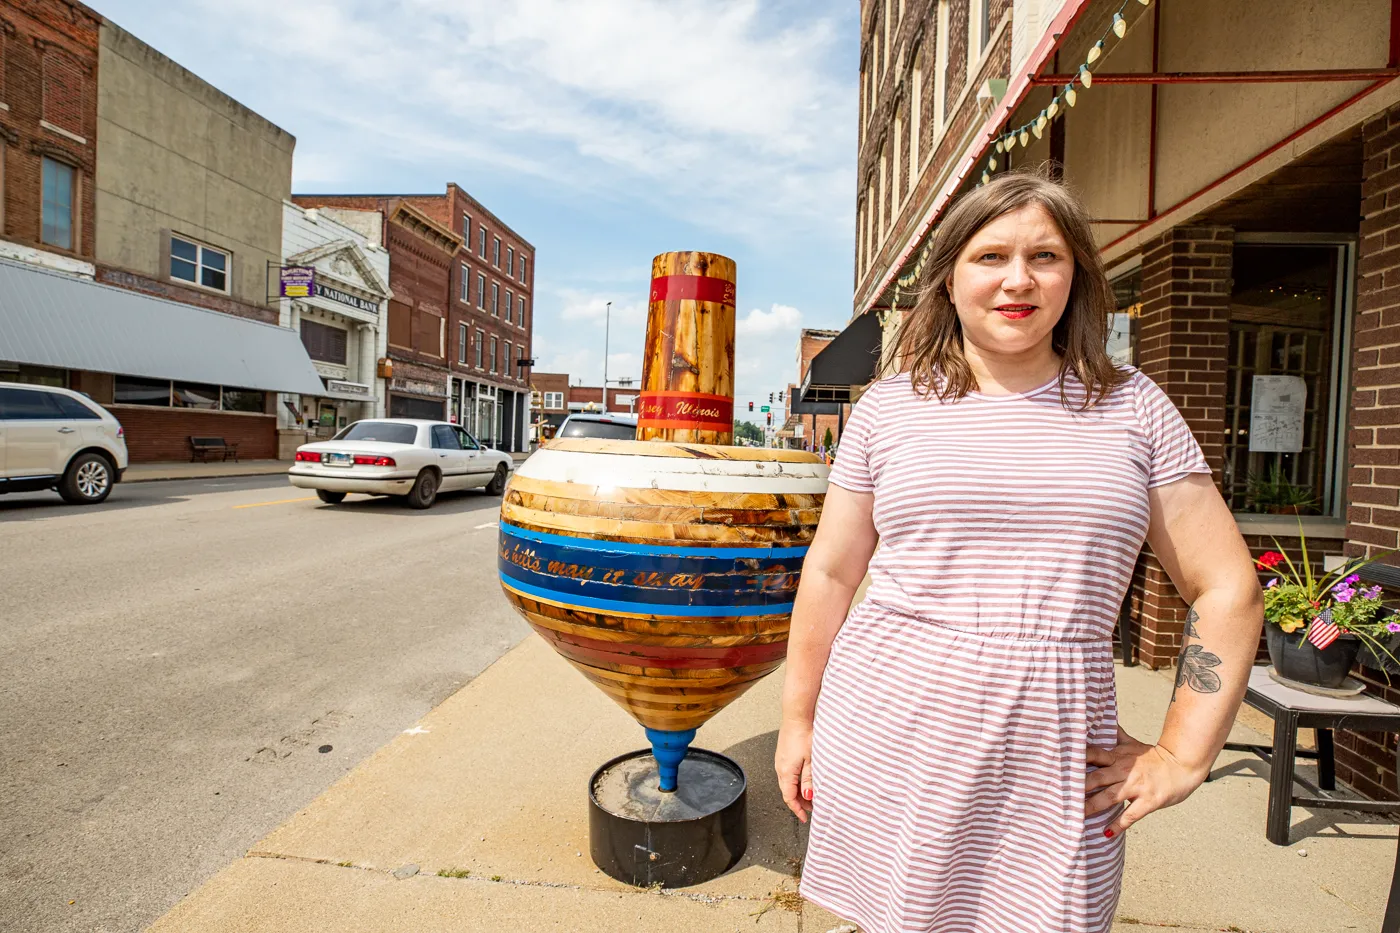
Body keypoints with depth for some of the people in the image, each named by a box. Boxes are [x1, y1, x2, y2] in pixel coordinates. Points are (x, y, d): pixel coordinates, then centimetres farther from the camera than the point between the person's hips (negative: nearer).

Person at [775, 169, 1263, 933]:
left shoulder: (1132, 407, 3)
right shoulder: (889, 408, 0)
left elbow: (1227, 589, 6)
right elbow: (830, 572, 3)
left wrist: (1182, 755, 2)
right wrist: (797, 719, 7)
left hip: (1053, 768, 1)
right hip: (888, 745, 0)